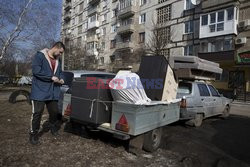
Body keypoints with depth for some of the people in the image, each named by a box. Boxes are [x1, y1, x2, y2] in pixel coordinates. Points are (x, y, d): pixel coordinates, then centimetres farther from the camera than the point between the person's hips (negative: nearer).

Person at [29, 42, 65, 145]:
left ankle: (52, 127, 38)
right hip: (40, 91, -6)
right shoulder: (40, 55, -8)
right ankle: (33, 134, 15)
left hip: (53, 92, 7)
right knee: (37, 113, -2)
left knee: (54, 111, 13)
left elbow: (60, 72, 25)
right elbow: (36, 70, -19)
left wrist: (61, 79, 2)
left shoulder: (57, 60, 15)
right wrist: (51, 77, -20)